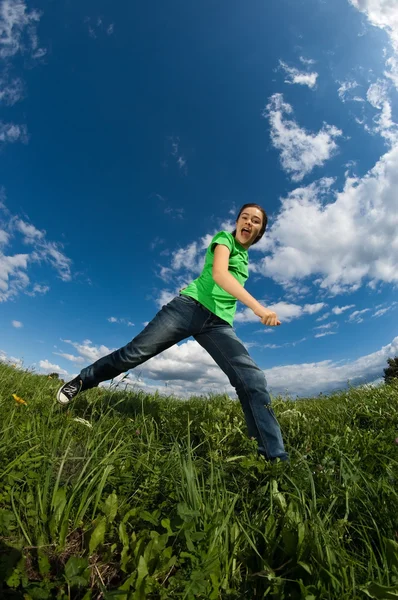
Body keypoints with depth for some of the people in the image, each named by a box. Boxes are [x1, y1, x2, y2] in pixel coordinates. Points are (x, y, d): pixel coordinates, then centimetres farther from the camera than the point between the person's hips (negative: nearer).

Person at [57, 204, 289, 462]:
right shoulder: (224, 239, 5)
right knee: (136, 351, -4)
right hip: (191, 306, -5)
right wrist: (258, 307, -24)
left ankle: (275, 457, 0)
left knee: (254, 380, -10)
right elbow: (218, 274, -16)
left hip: (219, 323, 6)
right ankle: (82, 380, 22)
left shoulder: (245, 258, 27)